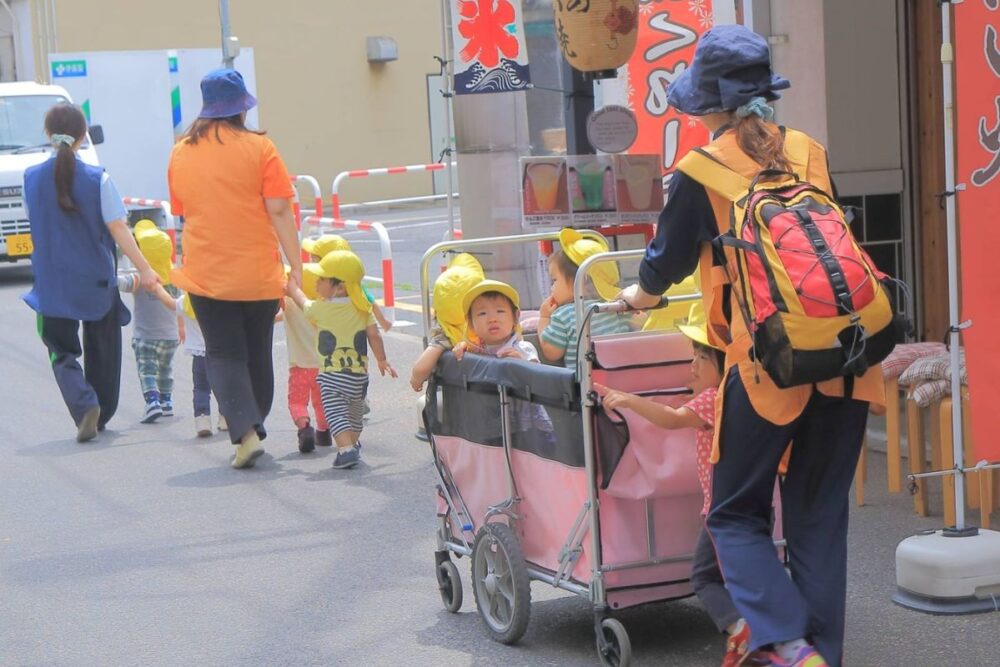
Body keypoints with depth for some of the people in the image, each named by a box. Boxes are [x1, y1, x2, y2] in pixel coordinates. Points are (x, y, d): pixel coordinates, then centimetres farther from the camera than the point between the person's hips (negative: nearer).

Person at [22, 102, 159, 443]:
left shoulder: (32, 177, -3)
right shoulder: (98, 178, -11)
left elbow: (34, 220, 11)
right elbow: (117, 228, -12)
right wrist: (144, 269, -7)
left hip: (52, 283, 1)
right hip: (96, 280, -1)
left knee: (61, 350, 8)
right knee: (102, 349, 16)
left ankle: (84, 405, -17)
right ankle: (100, 415, 25)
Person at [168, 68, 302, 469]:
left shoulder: (181, 153, 5)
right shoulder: (259, 148, -6)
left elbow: (181, 212, 13)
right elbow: (278, 211, -11)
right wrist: (296, 266, -8)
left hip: (205, 274, 1)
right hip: (258, 274, -1)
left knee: (223, 356, 5)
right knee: (257, 354, 15)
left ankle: (245, 432, -12)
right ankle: (254, 428, 26)